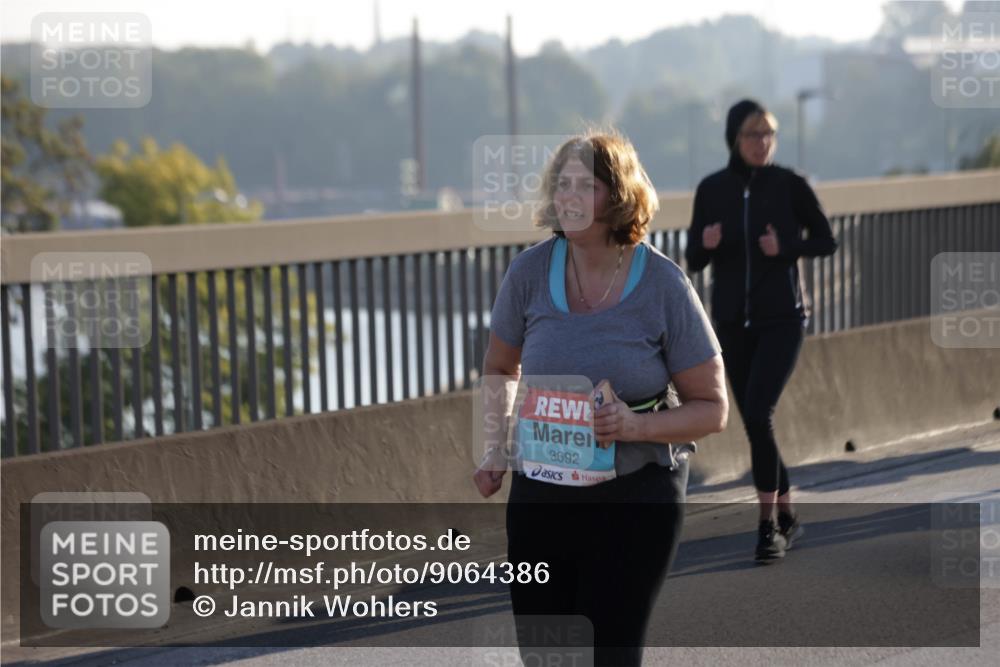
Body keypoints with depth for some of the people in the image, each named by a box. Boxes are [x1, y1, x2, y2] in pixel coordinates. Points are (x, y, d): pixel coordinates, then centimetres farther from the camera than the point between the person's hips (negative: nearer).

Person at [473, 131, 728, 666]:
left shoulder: (663, 286, -11)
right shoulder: (531, 271, -4)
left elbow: (712, 409, -5)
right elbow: (499, 366, 16)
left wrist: (637, 425, -22)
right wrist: (496, 447, 3)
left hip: (634, 502, -3)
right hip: (539, 493, 3)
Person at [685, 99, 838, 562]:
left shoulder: (789, 184, -6)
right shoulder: (711, 190, 1)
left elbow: (826, 241, 3)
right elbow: (693, 261, 5)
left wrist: (785, 248, -15)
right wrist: (706, 244, -18)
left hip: (781, 319, -4)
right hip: (733, 322, 4)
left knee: (757, 415, -20)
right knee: (755, 424, 8)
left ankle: (767, 526, -12)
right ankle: (788, 517, 27)